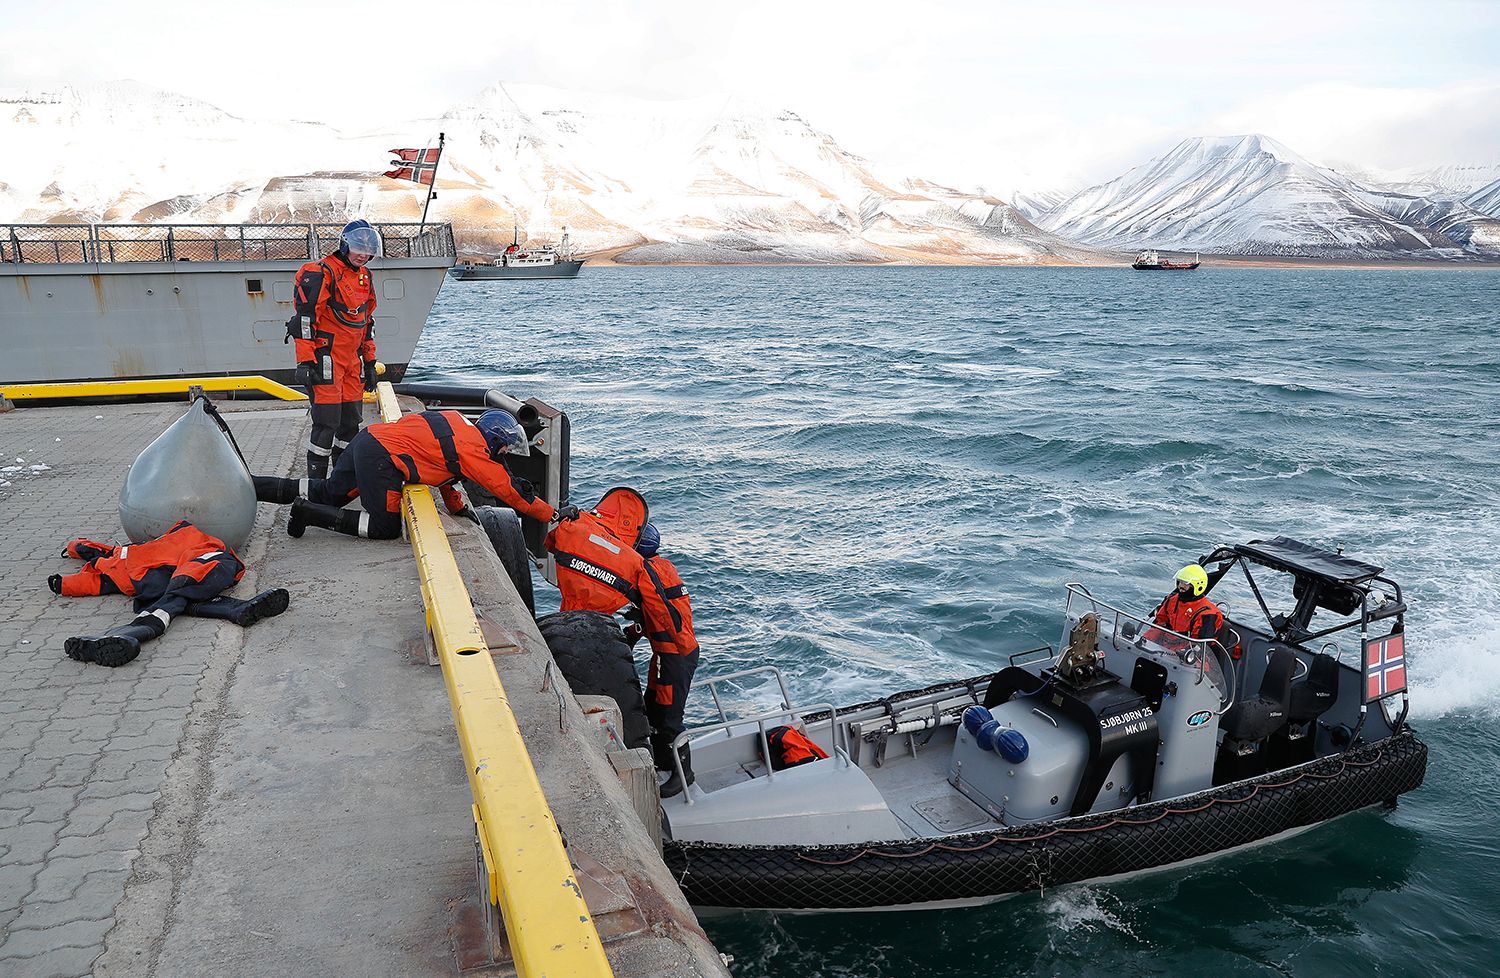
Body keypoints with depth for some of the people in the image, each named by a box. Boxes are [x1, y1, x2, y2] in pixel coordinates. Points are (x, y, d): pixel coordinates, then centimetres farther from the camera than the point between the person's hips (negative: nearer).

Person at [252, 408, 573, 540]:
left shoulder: (458, 423, 14)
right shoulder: (475, 452, -10)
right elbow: (510, 490, -6)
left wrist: (457, 506, 24)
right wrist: (555, 514, 0)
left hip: (368, 438, 9)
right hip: (380, 458, -9)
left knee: (328, 493, 21)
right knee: (386, 527, -2)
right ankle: (309, 513, -4)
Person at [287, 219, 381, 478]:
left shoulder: (364, 277, 16)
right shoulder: (322, 273, -10)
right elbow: (305, 318, -15)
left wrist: (369, 362, 21)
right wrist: (305, 362, -19)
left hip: (352, 359, 8)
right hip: (325, 358, -8)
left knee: (351, 420, 10)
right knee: (327, 421, -9)